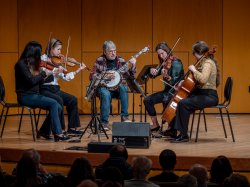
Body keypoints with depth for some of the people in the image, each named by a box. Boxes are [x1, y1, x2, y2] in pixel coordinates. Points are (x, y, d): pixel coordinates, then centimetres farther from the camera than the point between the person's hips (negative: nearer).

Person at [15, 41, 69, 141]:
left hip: (34, 95, 8)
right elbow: (31, 81, -21)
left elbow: (38, 81, 11)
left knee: (58, 108, -7)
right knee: (53, 103, -22)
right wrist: (42, 74, -7)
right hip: (25, 96, -8)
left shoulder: (32, 64, 13)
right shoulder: (21, 64, -12)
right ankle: (57, 133, -21)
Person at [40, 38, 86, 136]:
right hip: (44, 89, -7)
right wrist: (55, 71, -32)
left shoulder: (57, 62, 12)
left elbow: (65, 77, 7)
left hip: (55, 89, 7)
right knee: (58, 100, -30)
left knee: (72, 99, -10)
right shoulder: (43, 59, -6)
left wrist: (79, 70, 4)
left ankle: (72, 127, -3)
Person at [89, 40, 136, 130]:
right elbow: (92, 76, -5)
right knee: (105, 94, -36)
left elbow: (129, 75, 5)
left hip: (118, 87, 2)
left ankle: (124, 116, -25)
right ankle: (104, 122, -28)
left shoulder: (120, 61, 7)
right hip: (104, 87, -2)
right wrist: (105, 76, -17)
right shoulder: (100, 61, 1)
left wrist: (133, 66, -13)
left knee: (124, 88, -32)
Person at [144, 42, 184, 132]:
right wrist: (152, 72, -12)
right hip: (167, 90, 8)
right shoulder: (164, 64, 10)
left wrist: (167, 77, -39)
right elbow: (152, 76, 11)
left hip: (176, 91, -8)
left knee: (165, 100, -36)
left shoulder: (176, 63, -12)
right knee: (147, 100, -6)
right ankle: (155, 124, 3)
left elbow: (174, 81, -20)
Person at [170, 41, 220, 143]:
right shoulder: (203, 62, 14)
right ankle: (175, 129, 5)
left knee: (183, 103, -25)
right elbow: (196, 79, 24)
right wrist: (184, 81, 8)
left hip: (209, 96, -10)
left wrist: (193, 70, -20)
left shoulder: (208, 63, -16)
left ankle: (183, 135, -19)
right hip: (201, 93, 10)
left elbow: (203, 79, -33)